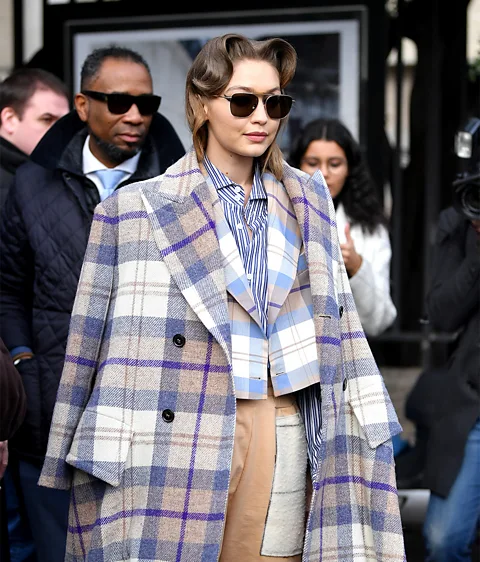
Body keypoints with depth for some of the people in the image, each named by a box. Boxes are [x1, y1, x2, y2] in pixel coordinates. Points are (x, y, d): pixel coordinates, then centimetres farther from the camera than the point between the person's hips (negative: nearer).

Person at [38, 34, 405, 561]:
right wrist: (89, 458, -2)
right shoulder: (136, 209, 1)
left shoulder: (308, 202, 14)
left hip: (287, 435, 3)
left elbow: (337, 322, 18)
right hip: (179, 436, -3)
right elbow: (92, 340, 1)